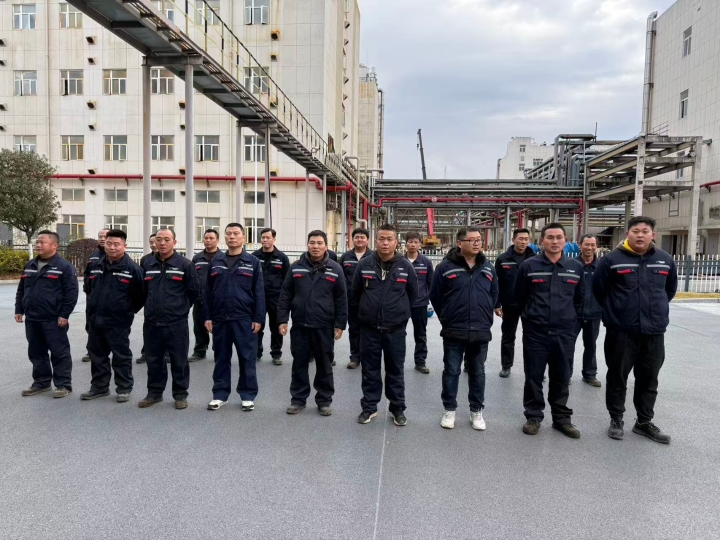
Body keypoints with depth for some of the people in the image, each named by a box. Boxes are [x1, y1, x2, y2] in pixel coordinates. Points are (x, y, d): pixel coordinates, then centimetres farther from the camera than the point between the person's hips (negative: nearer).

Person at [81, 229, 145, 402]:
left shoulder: (132, 268, -12)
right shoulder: (96, 266, 9)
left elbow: (141, 295, -9)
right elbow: (88, 289, 25)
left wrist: (128, 311, -2)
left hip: (118, 323, -6)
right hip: (96, 321, 6)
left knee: (121, 357, 4)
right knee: (97, 355, 15)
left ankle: (124, 389, 15)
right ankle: (99, 387, 29)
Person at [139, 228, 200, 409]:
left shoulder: (184, 264, -6)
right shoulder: (147, 264, 8)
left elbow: (194, 290, -1)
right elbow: (143, 290, 20)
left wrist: (180, 308, 6)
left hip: (176, 323, -4)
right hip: (151, 322, 4)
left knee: (179, 361, 4)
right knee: (153, 361, 14)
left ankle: (180, 395, 18)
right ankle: (154, 393, 28)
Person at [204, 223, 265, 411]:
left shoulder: (253, 262, 1)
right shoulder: (215, 261, 9)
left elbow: (259, 292, -1)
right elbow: (208, 291, 9)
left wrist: (258, 318, -7)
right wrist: (207, 316, 3)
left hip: (244, 319, -2)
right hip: (219, 318, 3)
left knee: (247, 358, 3)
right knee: (221, 358, 10)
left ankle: (248, 395, 15)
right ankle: (220, 394, 22)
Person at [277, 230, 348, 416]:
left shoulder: (335, 269, 0)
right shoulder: (296, 267, 4)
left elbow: (341, 299, 1)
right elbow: (285, 295, 5)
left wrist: (340, 324, -3)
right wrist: (282, 319, -1)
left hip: (324, 327, -1)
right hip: (299, 325, 1)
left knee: (324, 366, 8)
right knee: (299, 364, 10)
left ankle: (324, 401, 22)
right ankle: (298, 399, 24)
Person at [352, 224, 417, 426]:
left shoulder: (405, 266, -4)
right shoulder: (364, 264, -3)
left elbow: (413, 294, 10)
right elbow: (355, 293, 10)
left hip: (395, 329, 0)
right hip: (369, 328, 1)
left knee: (395, 370, 10)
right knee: (370, 370, 10)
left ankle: (397, 408, 23)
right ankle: (369, 407, 23)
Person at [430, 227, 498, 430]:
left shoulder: (488, 267, 6)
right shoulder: (446, 266, -7)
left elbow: (494, 294, 18)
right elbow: (435, 296, 1)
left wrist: (485, 316, 13)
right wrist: (446, 318, 5)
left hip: (481, 331, 3)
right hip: (453, 331, -3)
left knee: (477, 372, 12)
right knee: (451, 371, 7)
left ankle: (476, 411, 26)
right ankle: (449, 410, 21)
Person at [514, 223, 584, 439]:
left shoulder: (576, 267, 3)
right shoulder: (529, 265, -5)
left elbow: (580, 298, 14)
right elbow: (519, 297, 6)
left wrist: (570, 320, 13)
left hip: (565, 333, 2)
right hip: (535, 332, -2)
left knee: (561, 379, 12)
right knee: (533, 377, 7)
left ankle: (562, 418, 26)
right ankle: (533, 417, 21)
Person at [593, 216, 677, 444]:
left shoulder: (665, 260, 3)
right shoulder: (612, 259, -8)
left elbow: (670, 289, 19)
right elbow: (598, 290, 0)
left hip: (654, 331, 4)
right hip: (621, 331, -3)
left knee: (649, 379, 13)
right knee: (617, 377, 7)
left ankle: (644, 422, 28)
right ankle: (616, 420, 22)